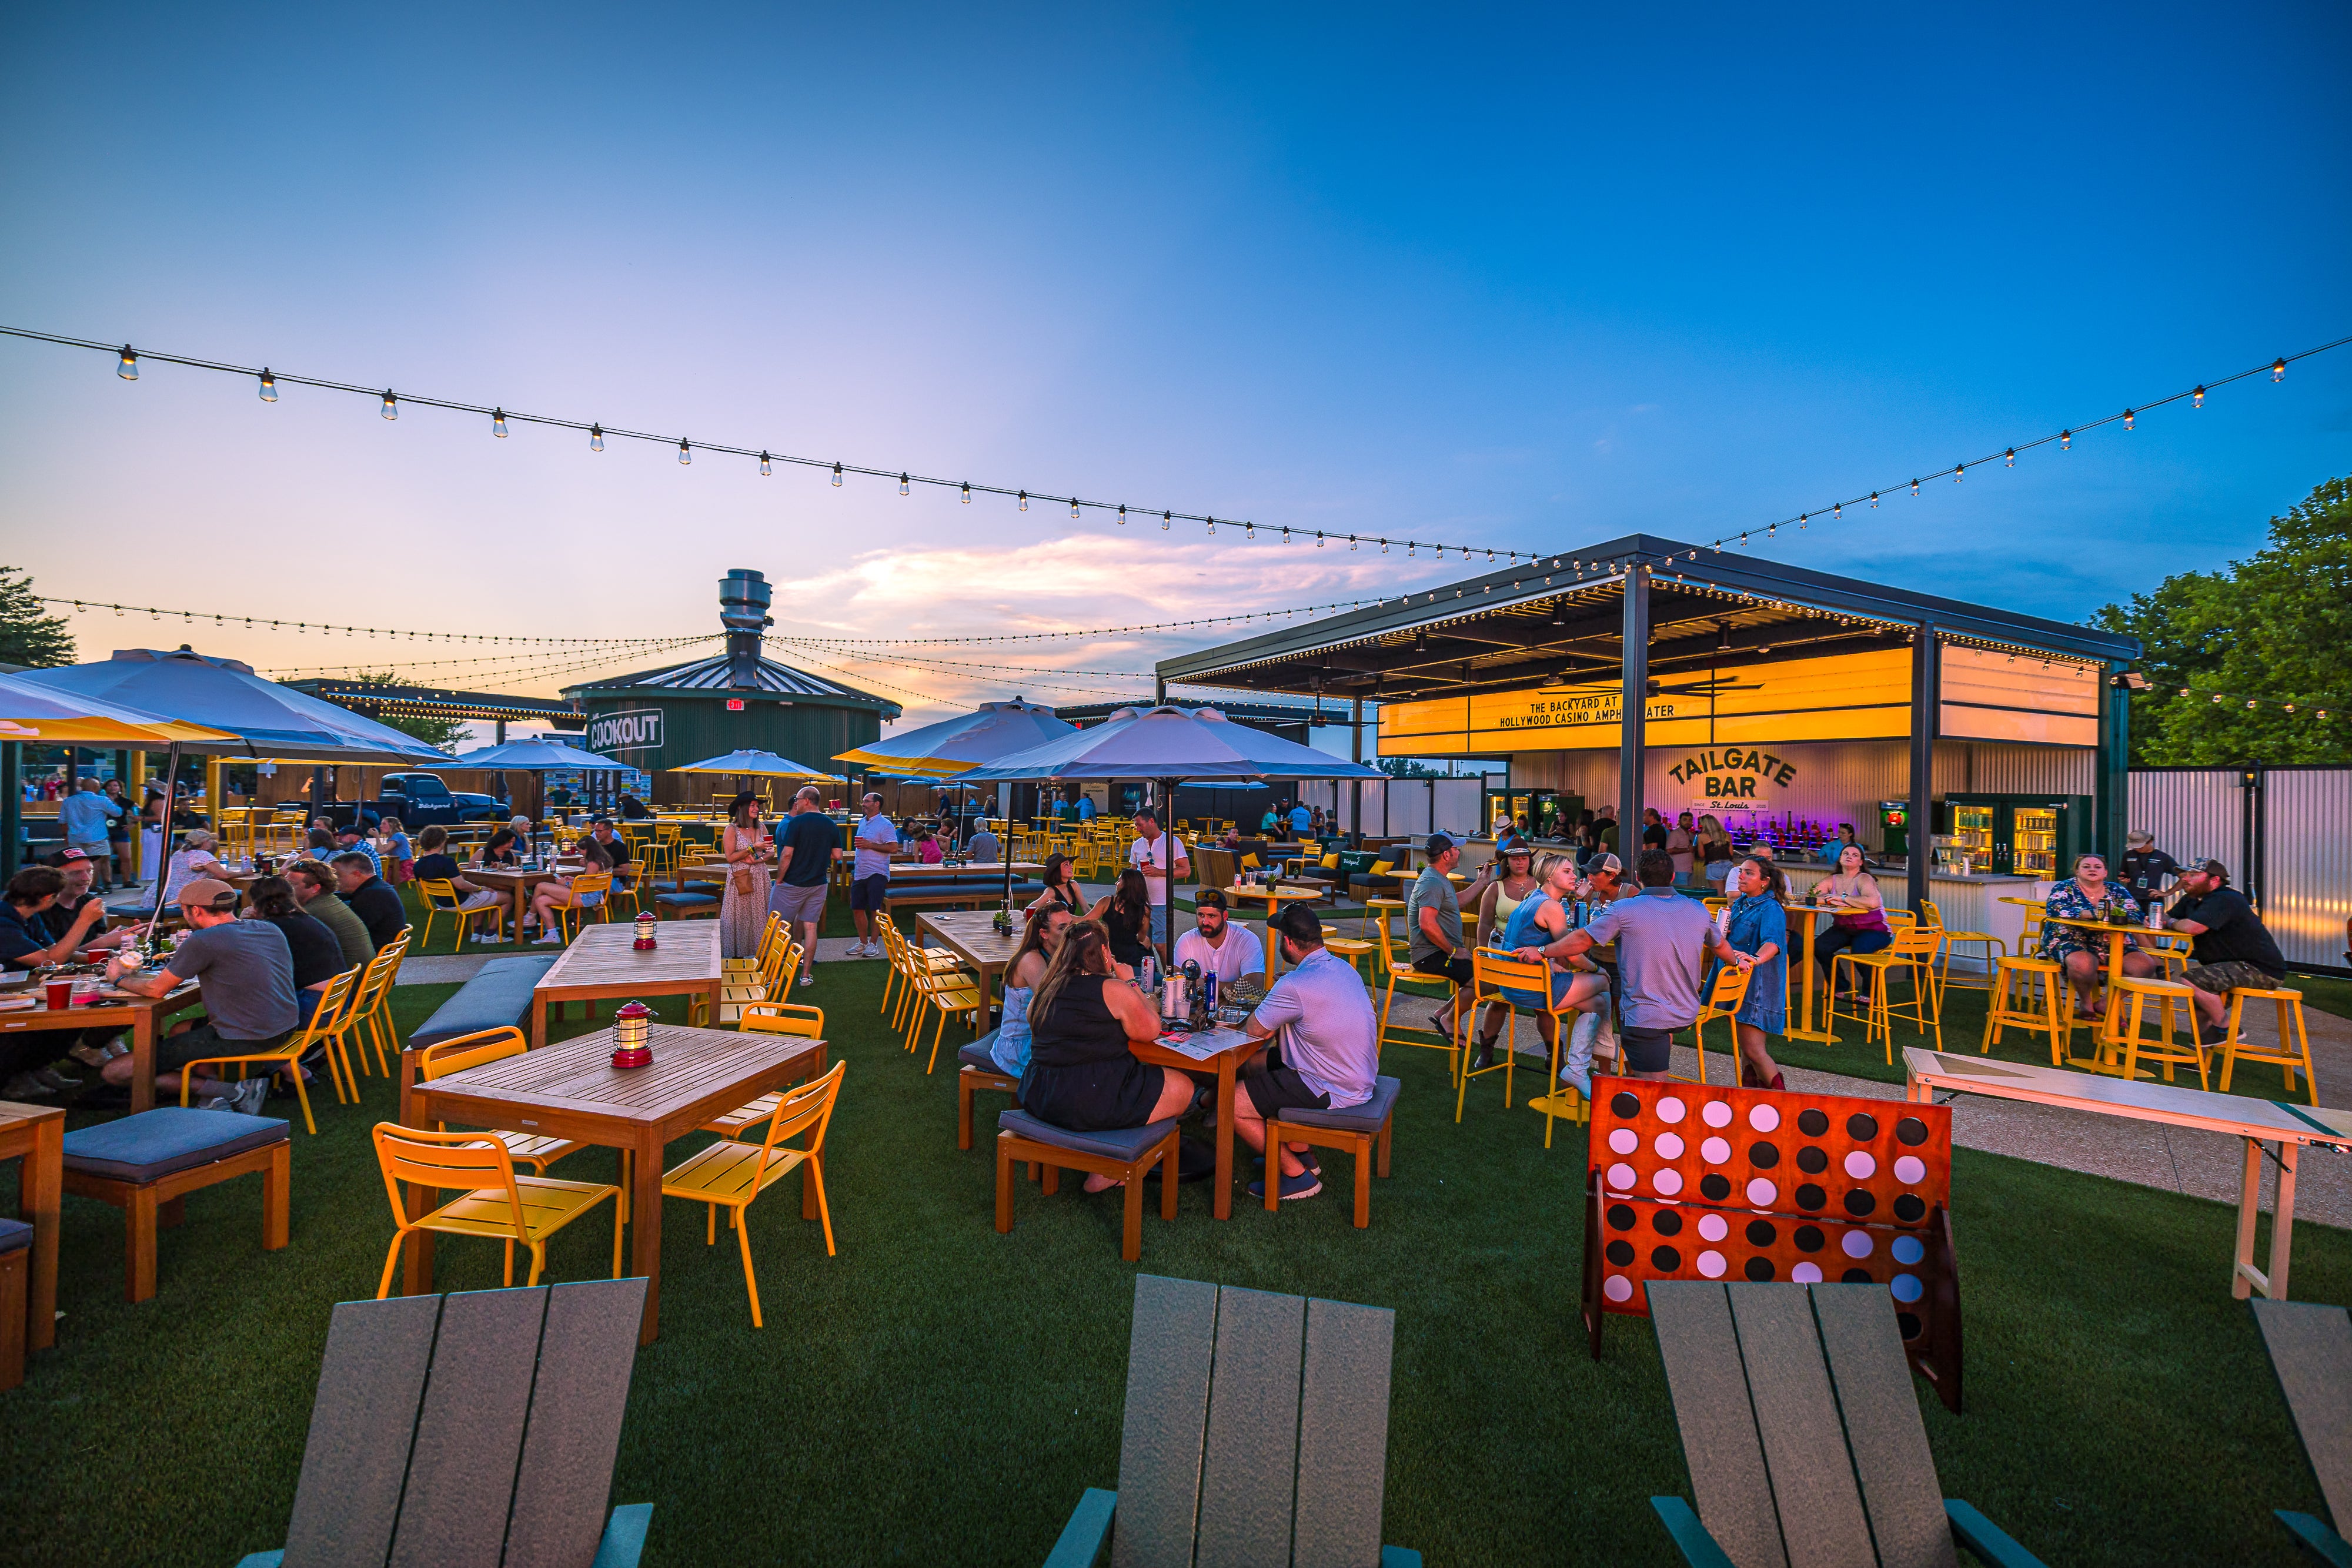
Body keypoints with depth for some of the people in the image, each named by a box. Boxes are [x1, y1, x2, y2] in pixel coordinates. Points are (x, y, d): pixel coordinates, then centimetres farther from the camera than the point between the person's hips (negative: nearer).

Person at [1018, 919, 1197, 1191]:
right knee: (1184, 1087, 9)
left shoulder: (1046, 991, 8)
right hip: (1092, 1103, -8)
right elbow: (1151, 1031, -1)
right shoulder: (1114, 989, -11)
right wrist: (1132, 984, 10)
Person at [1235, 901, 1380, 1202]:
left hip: (1332, 1092, -10)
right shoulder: (1343, 967, 3)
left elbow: (1255, 1030, -15)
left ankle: (1296, 1174, 9)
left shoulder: (1295, 985, -27)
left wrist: (1260, 1012, 5)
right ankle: (1300, 1155, 25)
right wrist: (1276, 1018, 3)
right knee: (1253, 1065, 21)